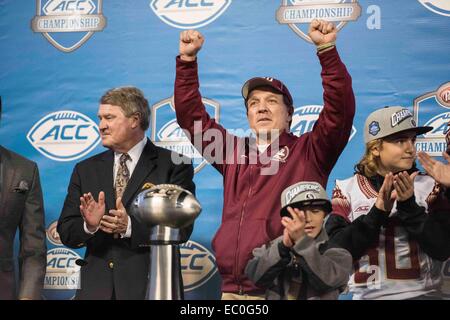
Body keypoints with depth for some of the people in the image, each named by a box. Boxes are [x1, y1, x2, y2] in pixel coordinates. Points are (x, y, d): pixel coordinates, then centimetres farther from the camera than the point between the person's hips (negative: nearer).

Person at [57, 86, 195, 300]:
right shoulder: (85, 170, 9)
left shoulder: (173, 166, -3)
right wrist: (88, 225, -15)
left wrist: (130, 226, -23)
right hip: (95, 287, 3)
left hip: (150, 286, -3)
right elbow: (65, 232, 5)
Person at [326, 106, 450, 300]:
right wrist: (377, 212, -20)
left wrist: (409, 206, -18)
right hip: (367, 295, 0)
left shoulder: (429, 186, -1)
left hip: (423, 293, 1)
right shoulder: (347, 189, -3)